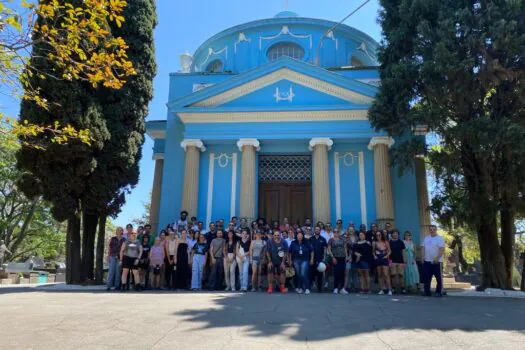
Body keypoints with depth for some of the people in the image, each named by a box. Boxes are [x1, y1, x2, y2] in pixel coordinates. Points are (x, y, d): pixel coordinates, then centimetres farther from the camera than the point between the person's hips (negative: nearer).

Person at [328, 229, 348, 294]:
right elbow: (329, 249, -1)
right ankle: (335, 288, 4)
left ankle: (342, 288, 7)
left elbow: (345, 248, 14)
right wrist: (332, 257, -9)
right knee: (336, 273, -4)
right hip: (335, 258, -3)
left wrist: (346, 256, 5)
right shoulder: (331, 240, 3)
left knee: (342, 273, 2)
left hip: (342, 258, 3)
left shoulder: (342, 240, 12)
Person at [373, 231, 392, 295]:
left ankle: (389, 290, -6)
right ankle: (381, 290, 12)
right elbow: (373, 251, 12)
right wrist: (374, 256, -5)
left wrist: (387, 256, -9)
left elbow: (389, 251, 6)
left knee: (386, 274, -9)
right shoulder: (374, 243, 3)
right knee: (379, 275, 6)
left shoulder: (385, 242, 1)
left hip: (384, 259, -2)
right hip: (377, 259, 2)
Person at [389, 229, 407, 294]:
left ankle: (402, 288, 4)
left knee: (401, 275, -1)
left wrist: (404, 261, 1)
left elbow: (403, 252, 8)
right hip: (393, 261, -1)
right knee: (393, 275, -2)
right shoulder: (389, 242, 5)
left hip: (400, 261, 1)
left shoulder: (401, 242, 8)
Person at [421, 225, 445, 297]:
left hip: (436, 261, -5)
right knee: (426, 277, 6)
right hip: (426, 261, 5)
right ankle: (427, 291, 14)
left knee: (438, 278, 0)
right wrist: (422, 257, 2)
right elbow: (423, 248, 14)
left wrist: (437, 258, -22)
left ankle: (438, 292, 7)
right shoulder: (426, 238, 14)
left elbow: (442, 250, -13)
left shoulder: (440, 239, -5)